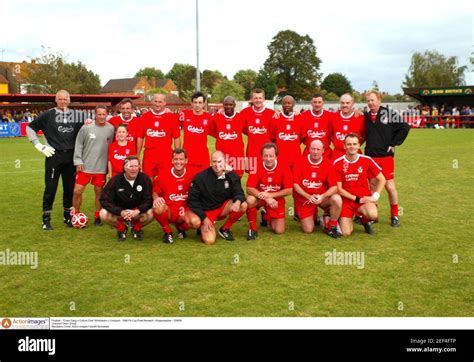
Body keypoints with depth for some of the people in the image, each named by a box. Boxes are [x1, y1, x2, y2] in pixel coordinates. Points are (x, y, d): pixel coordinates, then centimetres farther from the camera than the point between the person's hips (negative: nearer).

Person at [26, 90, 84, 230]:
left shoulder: (76, 115, 8)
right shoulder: (48, 115, 0)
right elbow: (30, 128, 5)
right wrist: (39, 145, -1)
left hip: (71, 156, 3)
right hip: (54, 156, -3)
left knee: (70, 188, 8)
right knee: (50, 188, -2)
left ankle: (68, 216, 21)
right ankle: (46, 219, 7)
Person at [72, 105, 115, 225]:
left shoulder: (111, 129, -4)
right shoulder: (86, 128, -5)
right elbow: (79, 145, 1)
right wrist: (78, 161, -4)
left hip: (101, 167, 0)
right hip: (84, 166, 0)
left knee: (99, 192, 9)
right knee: (77, 191, 0)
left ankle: (97, 217, 25)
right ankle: (75, 215, 18)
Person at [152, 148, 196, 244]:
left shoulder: (191, 175, -4)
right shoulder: (164, 174, -6)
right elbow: (155, 191, 3)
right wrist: (156, 198, -21)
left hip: (184, 210, 1)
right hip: (168, 210, -1)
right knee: (158, 208, -37)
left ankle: (180, 226, 13)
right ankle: (167, 232, -4)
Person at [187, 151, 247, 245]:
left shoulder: (232, 176, -7)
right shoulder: (200, 177, -14)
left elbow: (238, 192, -9)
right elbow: (193, 200, -9)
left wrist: (237, 202, -35)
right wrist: (203, 218, -13)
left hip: (223, 207, 3)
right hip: (206, 211, -3)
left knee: (243, 205, -23)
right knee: (209, 241, -22)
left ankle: (225, 229, 0)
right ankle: (203, 228, 17)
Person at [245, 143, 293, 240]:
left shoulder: (284, 167, -15)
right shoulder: (257, 167, -16)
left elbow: (289, 190, -13)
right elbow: (249, 189, -20)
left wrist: (270, 195, -24)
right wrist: (266, 198, -33)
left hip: (276, 199, 1)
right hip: (260, 198, -1)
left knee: (279, 231, -5)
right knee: (250, 200, -36)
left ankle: (267, 217, 30)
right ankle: (253, 229, -13)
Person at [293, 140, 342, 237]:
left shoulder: (328, 163, -8)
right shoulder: (301, 162, -9)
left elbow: (334, 187, -12)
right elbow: (295, 184, -10)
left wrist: (322, 196, -29)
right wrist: (309, 196, -23)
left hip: (322, 197, 1)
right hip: (304, 199, 0)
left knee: (337, 199, -31)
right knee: (308, 230, -4)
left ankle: (332, 228, -9)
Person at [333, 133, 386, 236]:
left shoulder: (366, 160, -2)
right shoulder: (338, 163, -6)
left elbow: (381, 179, 8)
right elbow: (338, 189, -6)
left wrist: (375, 196, -4)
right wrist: (358, 199, -11)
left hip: (364, 198, 1)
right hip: (346, 200, 0)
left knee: (373, 215, -33)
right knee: (346, 233, -14)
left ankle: (365, 221, 6)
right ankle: (346, 220, 23)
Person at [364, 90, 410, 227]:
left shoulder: (389, 113, -5)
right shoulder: (366, 117, 8)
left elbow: (404, 127, -5)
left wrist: (394, 144, -5)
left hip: (386, 156, -3)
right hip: (370, 157, 4)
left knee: (390, 186, -3)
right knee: (372, 186, 7)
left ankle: (394, 215, 13)